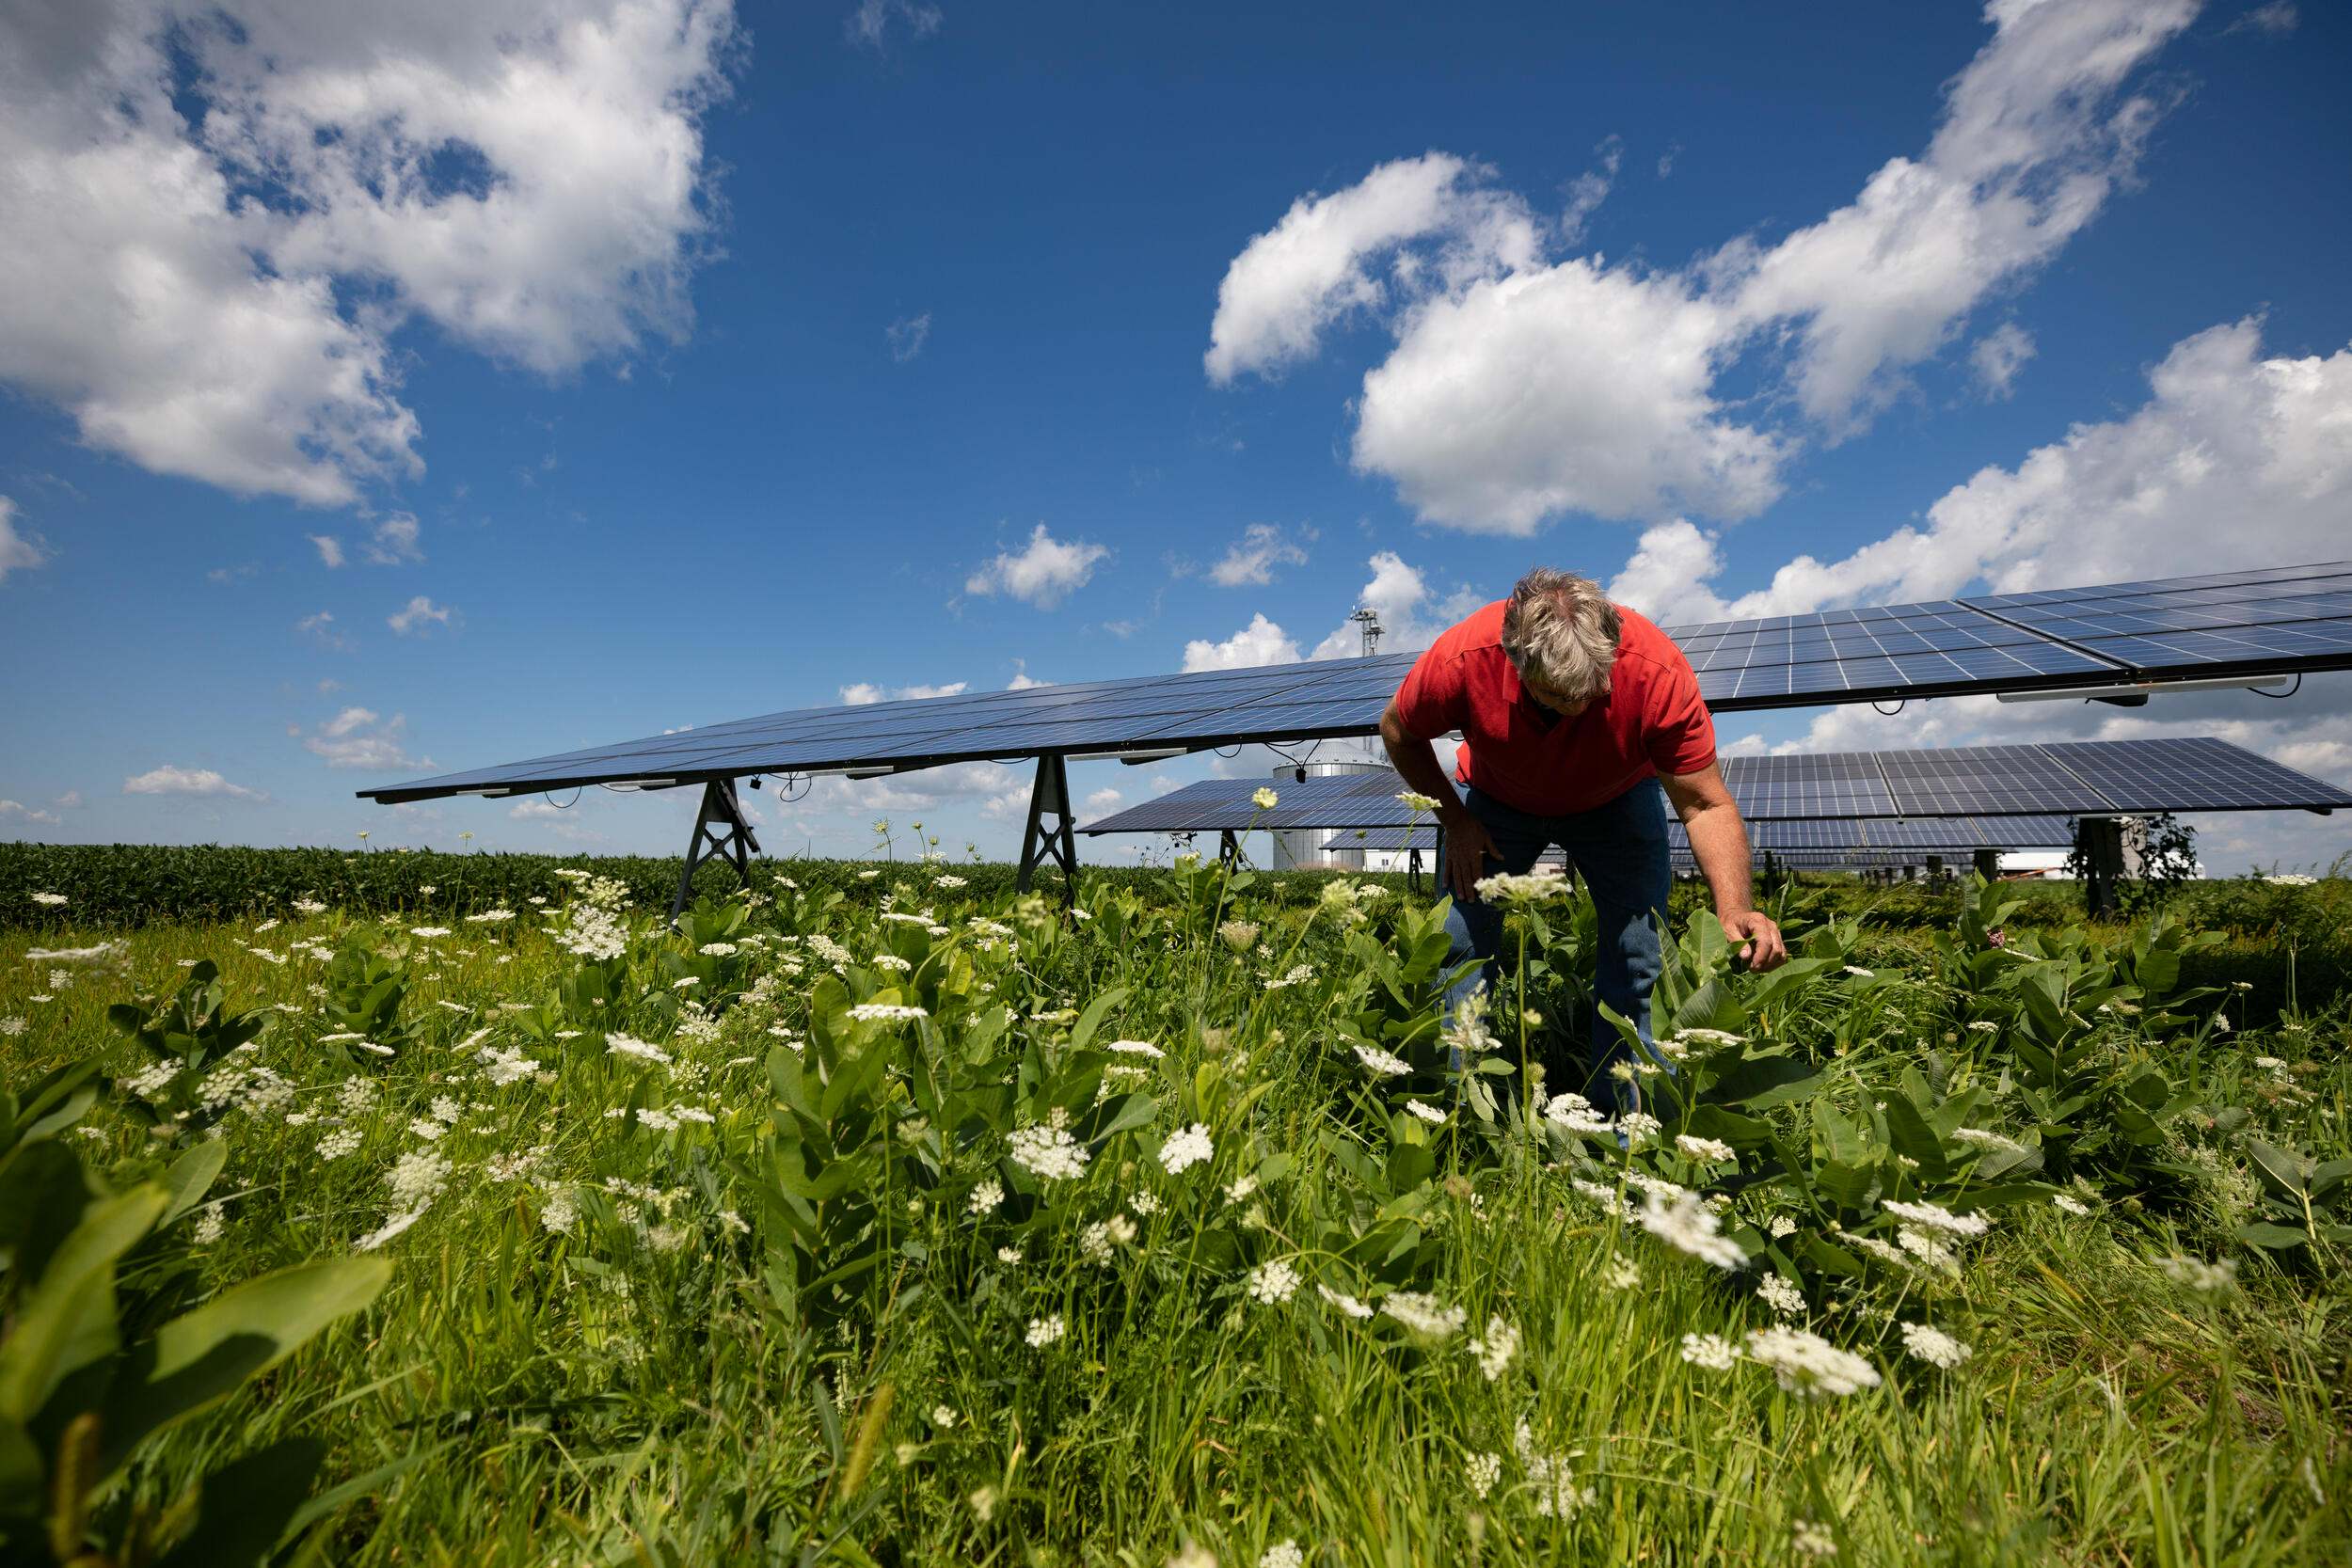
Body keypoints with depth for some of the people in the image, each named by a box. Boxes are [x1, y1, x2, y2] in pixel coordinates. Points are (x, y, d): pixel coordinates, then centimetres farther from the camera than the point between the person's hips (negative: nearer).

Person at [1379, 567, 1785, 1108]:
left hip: (1616, 801, 0)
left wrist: (1734, 908, -41)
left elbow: (1706, 805, -27)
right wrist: (1454, 820, -15)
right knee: (1460, 938, -10)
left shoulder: (1660, 672, -36)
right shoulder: (1462, 658, -36)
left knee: (1639, 954, -10)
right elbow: (1399, 732, -13)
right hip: (1496, 799, 0)